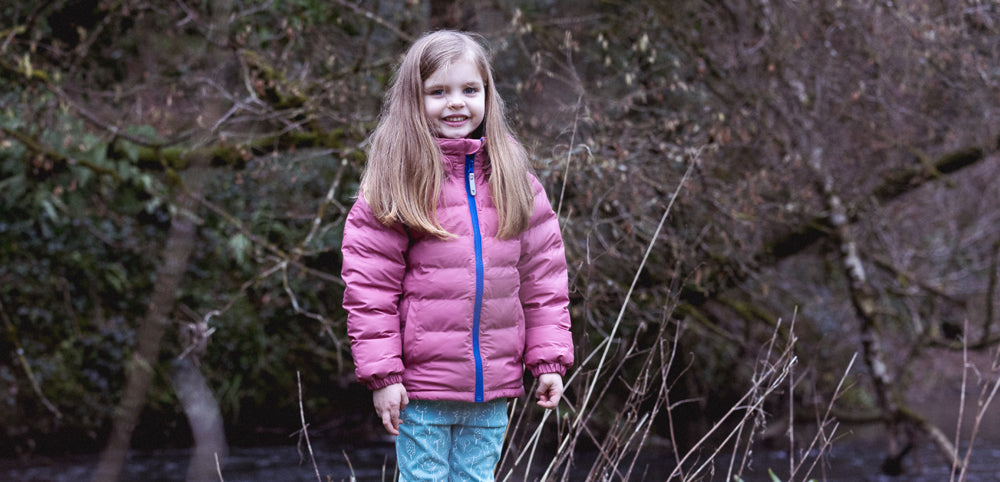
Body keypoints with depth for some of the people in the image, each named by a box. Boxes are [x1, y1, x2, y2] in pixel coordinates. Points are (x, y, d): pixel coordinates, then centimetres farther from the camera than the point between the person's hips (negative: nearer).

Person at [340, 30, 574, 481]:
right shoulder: (395, 181, -5)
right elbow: (369, 287, -7)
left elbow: (542, 274, 10)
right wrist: (382, 374, -11)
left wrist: (549, 358, 5)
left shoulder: (513, 180, 7)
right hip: (423, 384, -3)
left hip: (492, 387, 3)